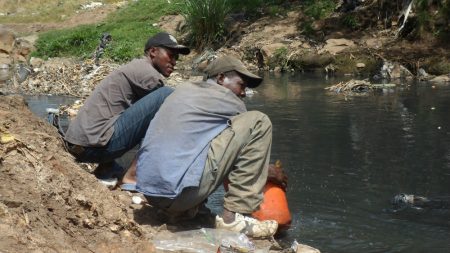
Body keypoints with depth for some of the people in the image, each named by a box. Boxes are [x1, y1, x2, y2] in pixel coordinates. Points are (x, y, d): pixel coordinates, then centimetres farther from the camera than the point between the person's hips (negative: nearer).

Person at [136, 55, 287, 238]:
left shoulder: (184, 89, 24)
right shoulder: (227, 101, 3)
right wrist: (273, 175, 36)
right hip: (182, 192, -8)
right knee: (258, 122, 0)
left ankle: (185, 208, 16)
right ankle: (234, 216, -3)